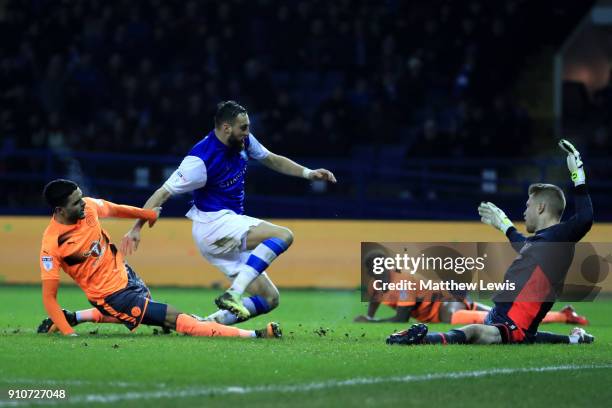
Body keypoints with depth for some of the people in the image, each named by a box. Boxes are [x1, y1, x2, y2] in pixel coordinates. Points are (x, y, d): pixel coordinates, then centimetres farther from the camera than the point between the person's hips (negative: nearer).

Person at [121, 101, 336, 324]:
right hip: (213, 224, -9)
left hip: (231, 226, 9)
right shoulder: (201, 159, -20)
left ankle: (209, 322, -6)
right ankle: (233, 294, -32)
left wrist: (308, 173, 12)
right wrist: (136, 228, -22)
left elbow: (272, 160, 21)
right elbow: (164, 192, -18)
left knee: (269, 299, 2)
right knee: (283, 236, -25)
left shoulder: (243, 142, 3)